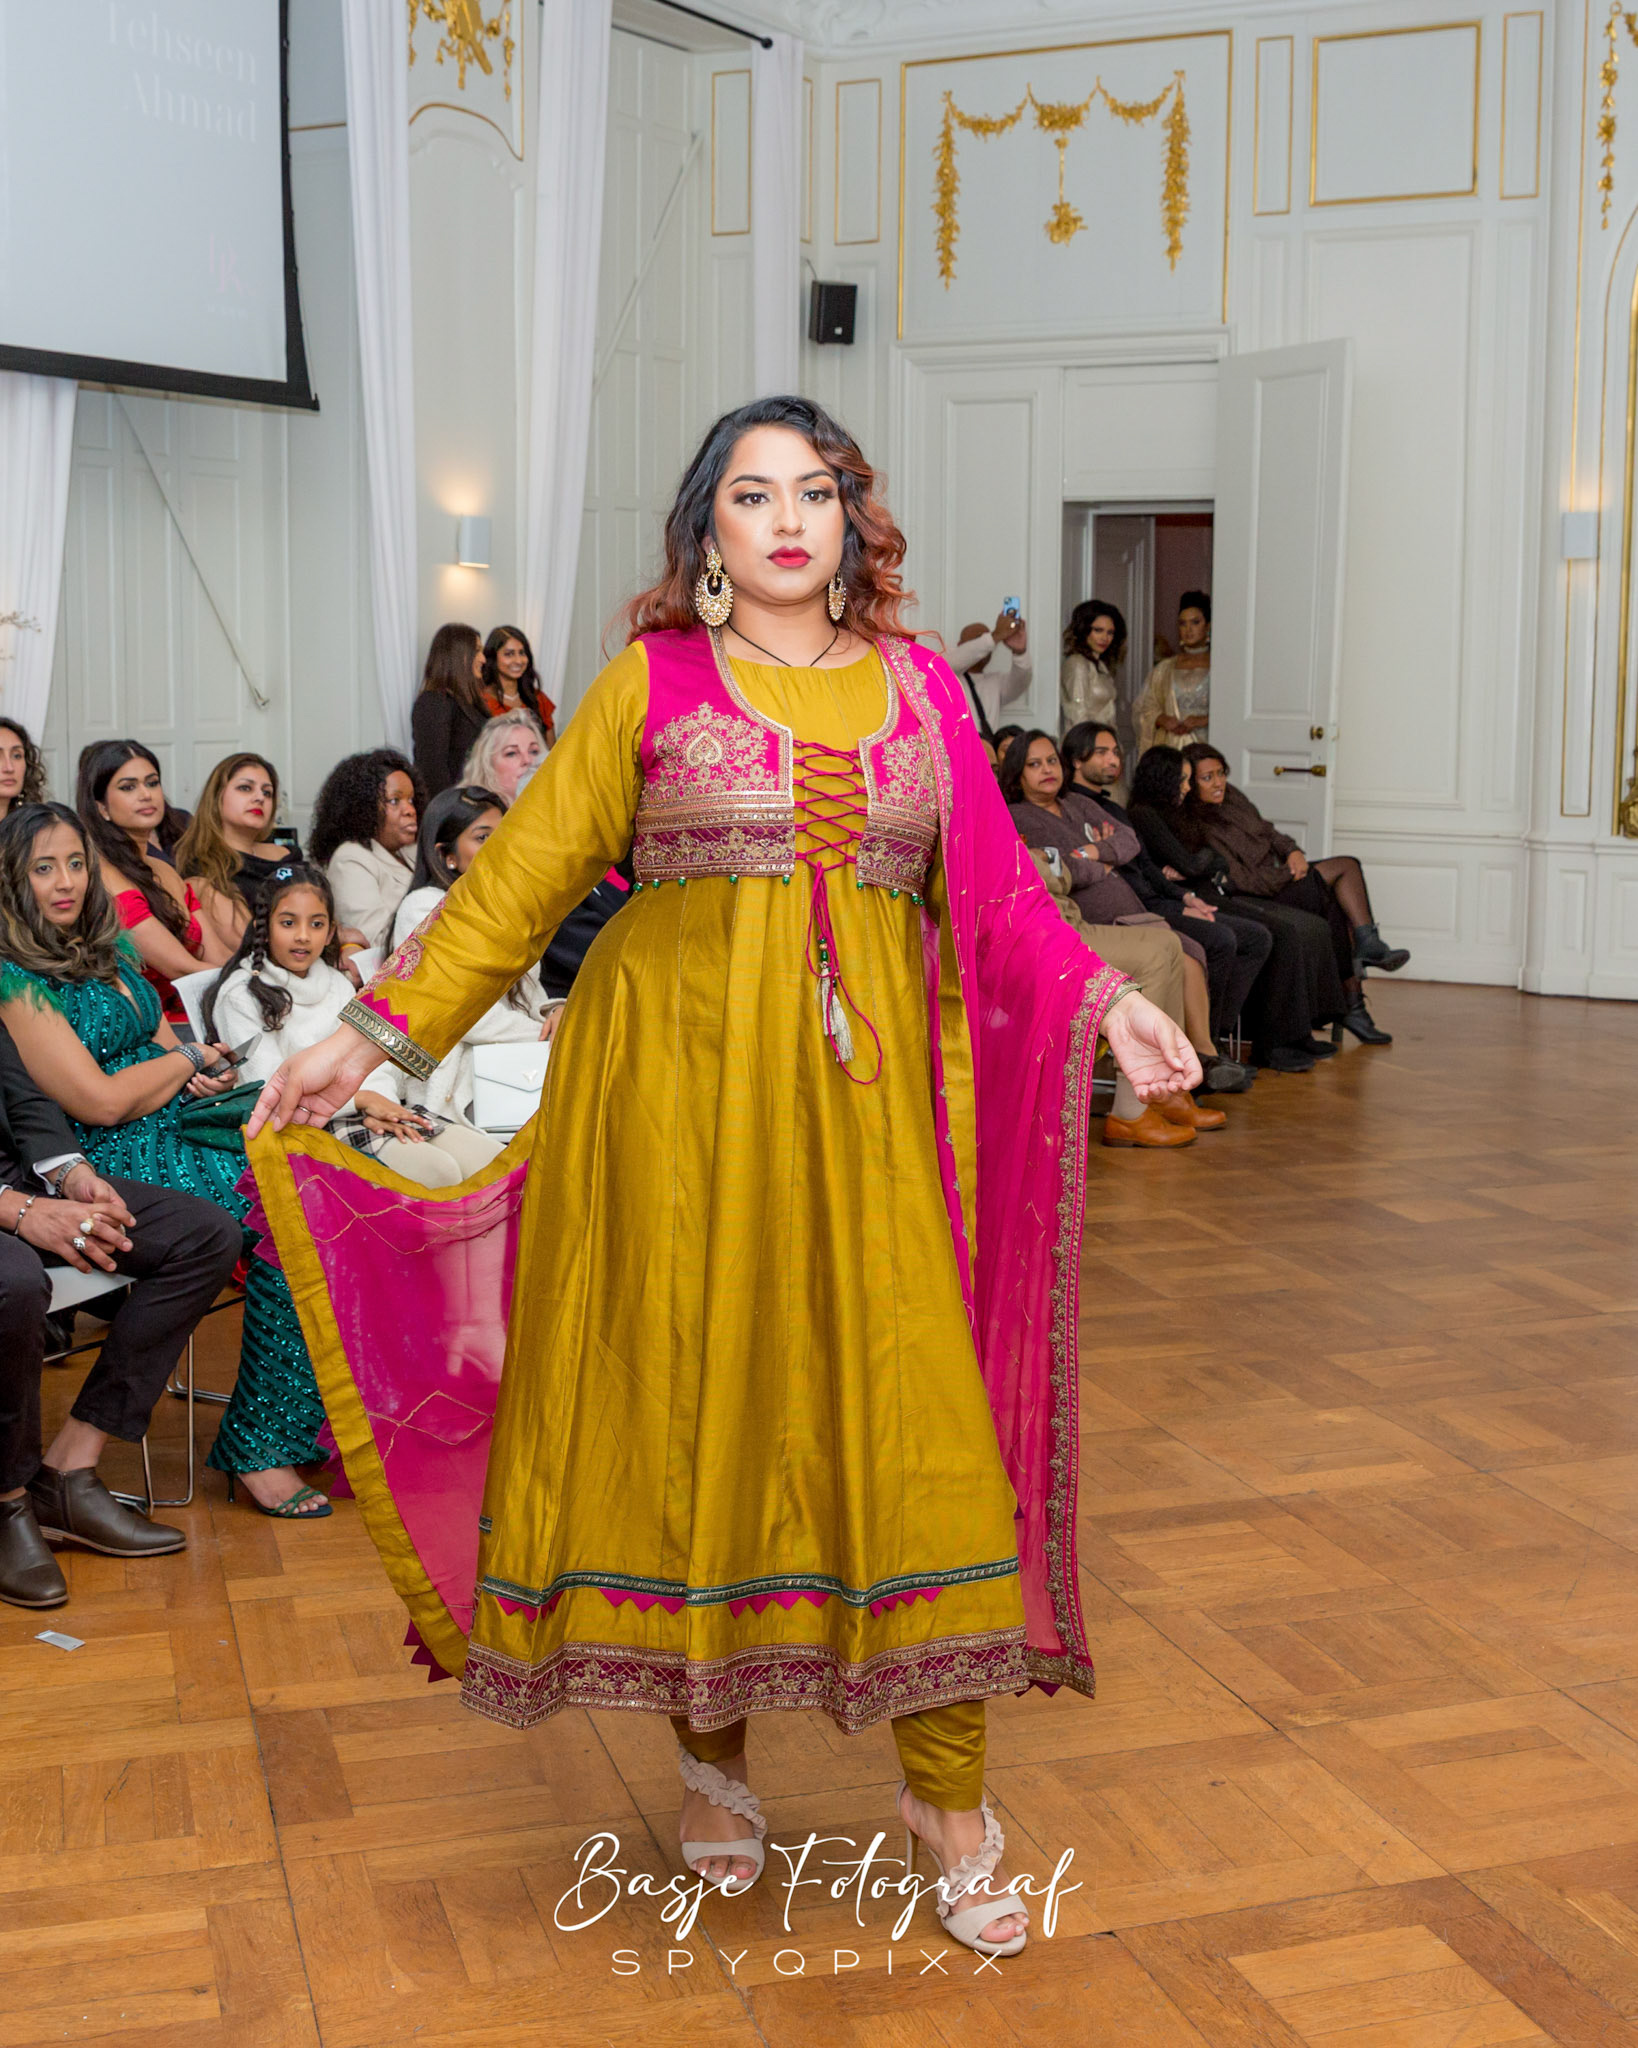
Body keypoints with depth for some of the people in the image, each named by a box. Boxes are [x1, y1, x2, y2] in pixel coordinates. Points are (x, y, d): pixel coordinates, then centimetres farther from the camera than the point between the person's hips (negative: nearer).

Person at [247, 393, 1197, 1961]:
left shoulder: (917, 687, 11)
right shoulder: (654, 678, 5)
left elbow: (995, 891, 9)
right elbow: (526, 872, 4)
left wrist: (1103, 999, -6)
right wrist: (377, 1033, -1)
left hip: (861, 1097, 2)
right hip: (679, 1086, -1)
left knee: (910, 1417, -1)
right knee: (687, 1402, 5)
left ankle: (947, 1789, 14)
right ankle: (711, 1753, 25)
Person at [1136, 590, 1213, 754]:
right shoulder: (1164, 668, 18)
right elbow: (1144, 708, 16)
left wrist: (1204, 720, -15)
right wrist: (1162, 720, -4)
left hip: (1205, 745, -2)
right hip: (1169, 746, 3)